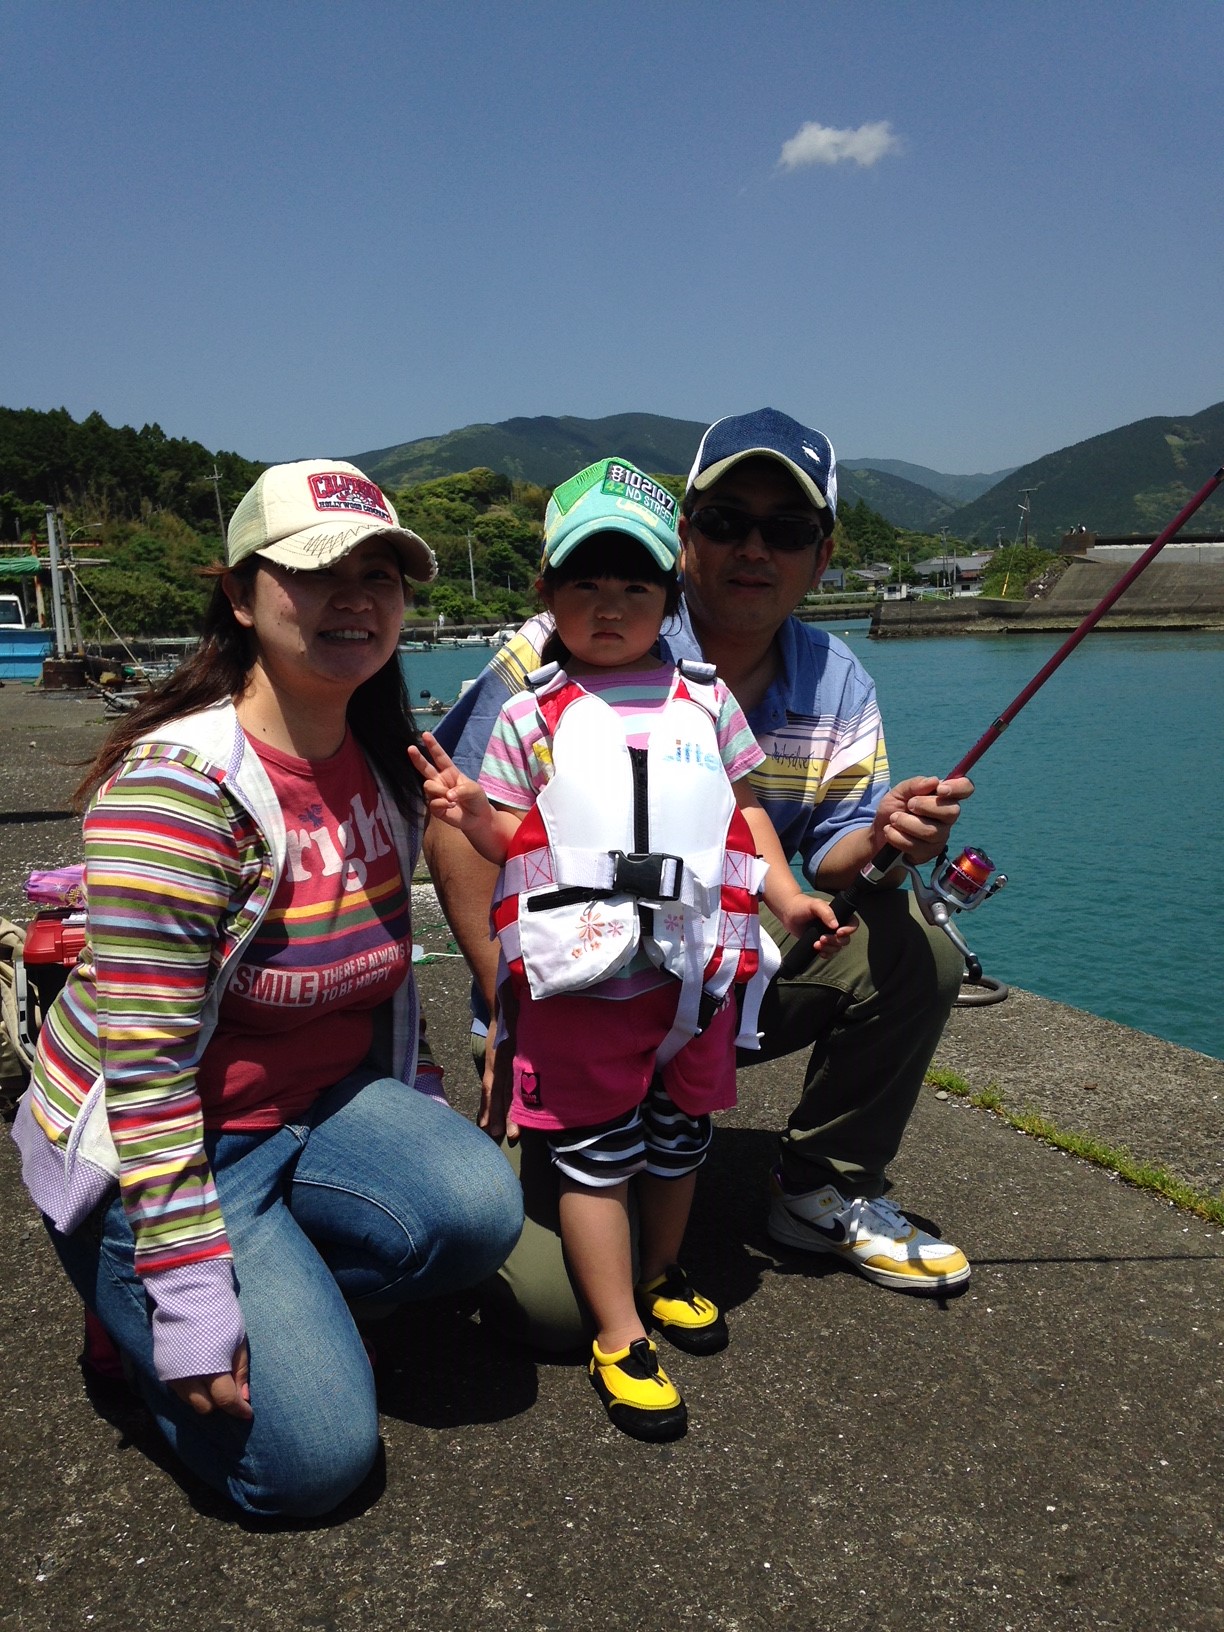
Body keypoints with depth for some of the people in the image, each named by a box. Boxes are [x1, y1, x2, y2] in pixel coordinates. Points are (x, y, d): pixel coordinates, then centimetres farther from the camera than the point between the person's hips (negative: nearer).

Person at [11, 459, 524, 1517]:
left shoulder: (382, 760, -1)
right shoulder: (178, 785, -25)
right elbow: (144, 1067, -25)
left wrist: (417, 1108, 9)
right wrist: (194, 1308, -23)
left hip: (319, 1107, 7)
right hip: (146, 1149, -6)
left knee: (480, 1208, -20)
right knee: (315, 1458, -10)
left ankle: (283, 1289, 7)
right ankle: (137, 1303, 15)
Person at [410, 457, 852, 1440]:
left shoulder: (704, 700, 7)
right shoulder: (532, 714, 0)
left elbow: (743, 807, 13)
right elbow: (510, 837, 1)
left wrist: (787, 896, 5)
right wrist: (470, 813, -20)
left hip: (698, 970, 3)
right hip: (578, 980, -3)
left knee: (680, 1135, 19)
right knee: (596, 1155, 4)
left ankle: (662, 1276, 43)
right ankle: (620, 1340, 18)